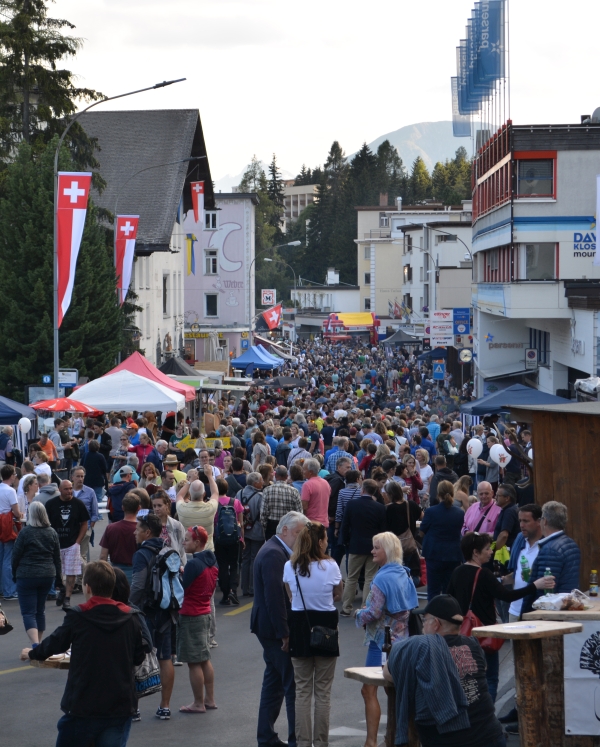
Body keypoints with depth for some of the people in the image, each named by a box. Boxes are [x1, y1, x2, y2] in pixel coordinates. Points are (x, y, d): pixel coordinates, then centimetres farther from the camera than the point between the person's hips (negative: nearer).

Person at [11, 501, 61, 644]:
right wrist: (57, 575, 20)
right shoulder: (52, 533, 4)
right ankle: (38, 643, 26)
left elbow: (16, 555, -6)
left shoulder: (25, 532, -11)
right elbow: (57, 556, 10)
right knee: (40, 610, 19)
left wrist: (14, 573, 8)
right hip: (48, 575, 5)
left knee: (28, 612, -6)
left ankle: (35, 645, -24)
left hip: (27, 575, -5)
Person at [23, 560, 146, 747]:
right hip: (121, 706, 2)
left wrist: (32, 653, 26)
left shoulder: (77, 617, -10)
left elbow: (55, 643, 6)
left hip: (83, 705, -2)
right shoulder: (130, 618, -2)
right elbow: (139, 657, 7)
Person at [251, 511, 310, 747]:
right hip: (275, 629, -11)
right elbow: (274, 596, -23)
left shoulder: (274, 550, 16)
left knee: (274, 681, 16)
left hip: (270, 629, 11)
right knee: (293, 684, -8)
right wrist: (284, 633, -22)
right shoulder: (274, 554, -18)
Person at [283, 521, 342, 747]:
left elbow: (290, 596, 7)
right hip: (325, 625, -2)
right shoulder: (330, 566, -13)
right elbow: (337, 596, 1)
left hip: (299, 624, 2)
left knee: (302, 689, 11)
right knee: (323, 690, 8)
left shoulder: (290, 567, -6)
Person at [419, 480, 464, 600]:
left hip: (434, 554, -3)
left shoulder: (431, 511, -14)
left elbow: (422, 531, -1)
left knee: (433, 590, 5)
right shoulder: (460, 513, -4)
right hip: (454, 555, 3)